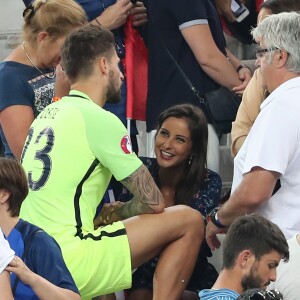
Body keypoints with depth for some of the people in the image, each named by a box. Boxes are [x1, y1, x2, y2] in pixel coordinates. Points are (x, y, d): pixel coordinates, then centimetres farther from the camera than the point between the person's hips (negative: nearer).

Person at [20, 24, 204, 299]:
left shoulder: (47, 115, 17)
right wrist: (117, 213, 13)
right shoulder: (99, 119, -8)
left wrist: (106, 214, 18)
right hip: (67, 261, -9)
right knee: (189, 221, -5)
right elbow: (153, 202, -7)